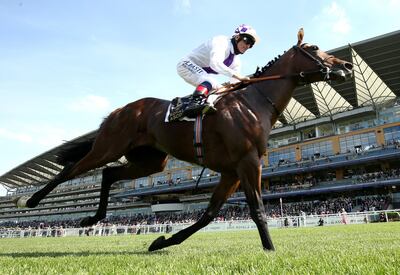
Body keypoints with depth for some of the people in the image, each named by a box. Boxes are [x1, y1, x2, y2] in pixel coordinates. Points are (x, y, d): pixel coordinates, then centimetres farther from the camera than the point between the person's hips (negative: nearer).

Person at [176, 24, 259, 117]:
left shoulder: (236, 62, 4)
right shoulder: (221, 41, -20)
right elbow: (215, 63, -38)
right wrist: (238, 76, -43)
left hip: (203, 76, 9)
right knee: (210, 80, -34)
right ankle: (196, 103, -51)